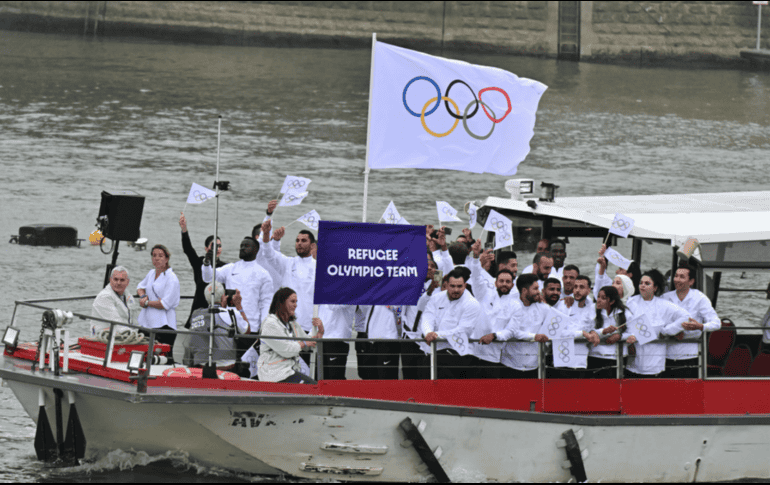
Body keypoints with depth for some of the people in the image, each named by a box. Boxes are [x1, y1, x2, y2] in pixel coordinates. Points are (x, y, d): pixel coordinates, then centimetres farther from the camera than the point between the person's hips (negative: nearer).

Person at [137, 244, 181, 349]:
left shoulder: (172, 278, -8)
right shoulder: (151, 273, 15)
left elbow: (165, 304, -15)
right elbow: (140, 287, 32)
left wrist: (146, 303, -6)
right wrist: (143, 296, 8)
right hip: (147, 323, 7)